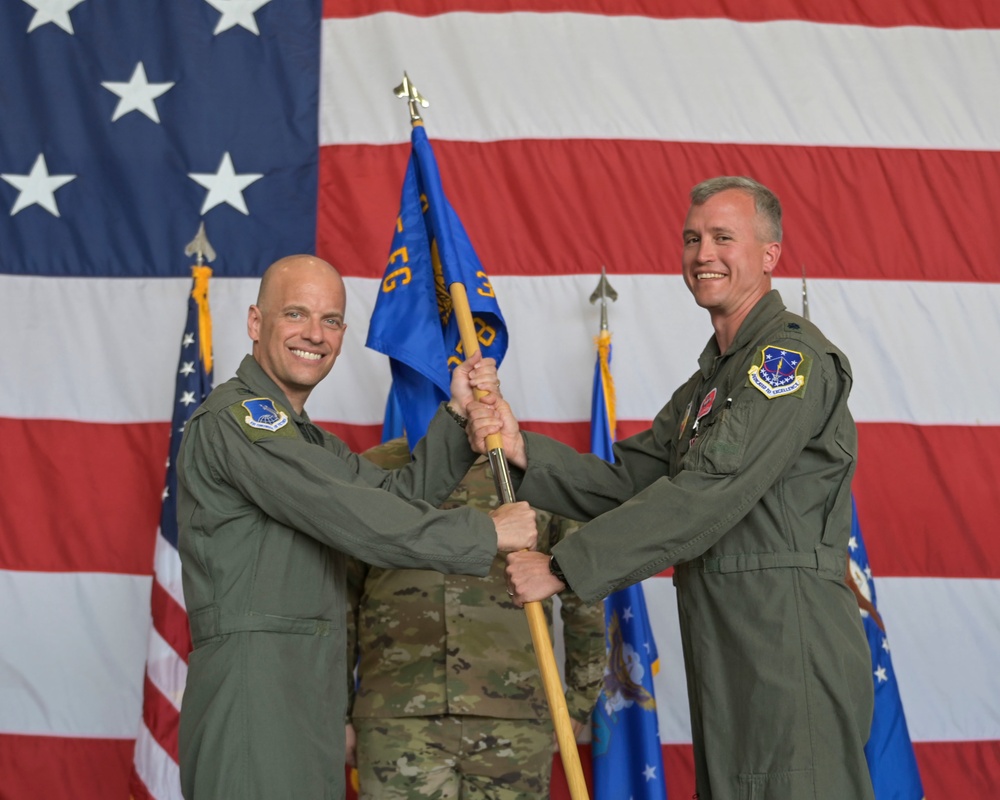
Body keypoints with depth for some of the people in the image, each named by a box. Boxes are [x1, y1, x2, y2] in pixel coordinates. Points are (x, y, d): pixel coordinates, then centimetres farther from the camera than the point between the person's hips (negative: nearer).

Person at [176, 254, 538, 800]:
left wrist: (458, 414, 4)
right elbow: (354, 518, -16)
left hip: (309, 692, 9)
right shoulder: (235, 416, -10)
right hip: (251, 689, -9)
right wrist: (484, 534, -11)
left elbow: (399, 497, 16)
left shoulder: (304, 440, 24)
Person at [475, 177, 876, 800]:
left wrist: (564, 567, -18)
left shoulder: (793, 353, -10)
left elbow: (706, 493, -19)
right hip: (723, 651, 9)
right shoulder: (708, 383, 23)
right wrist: (522, 448, -4)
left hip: (791, 645, -9)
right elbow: (629, 480, 13)